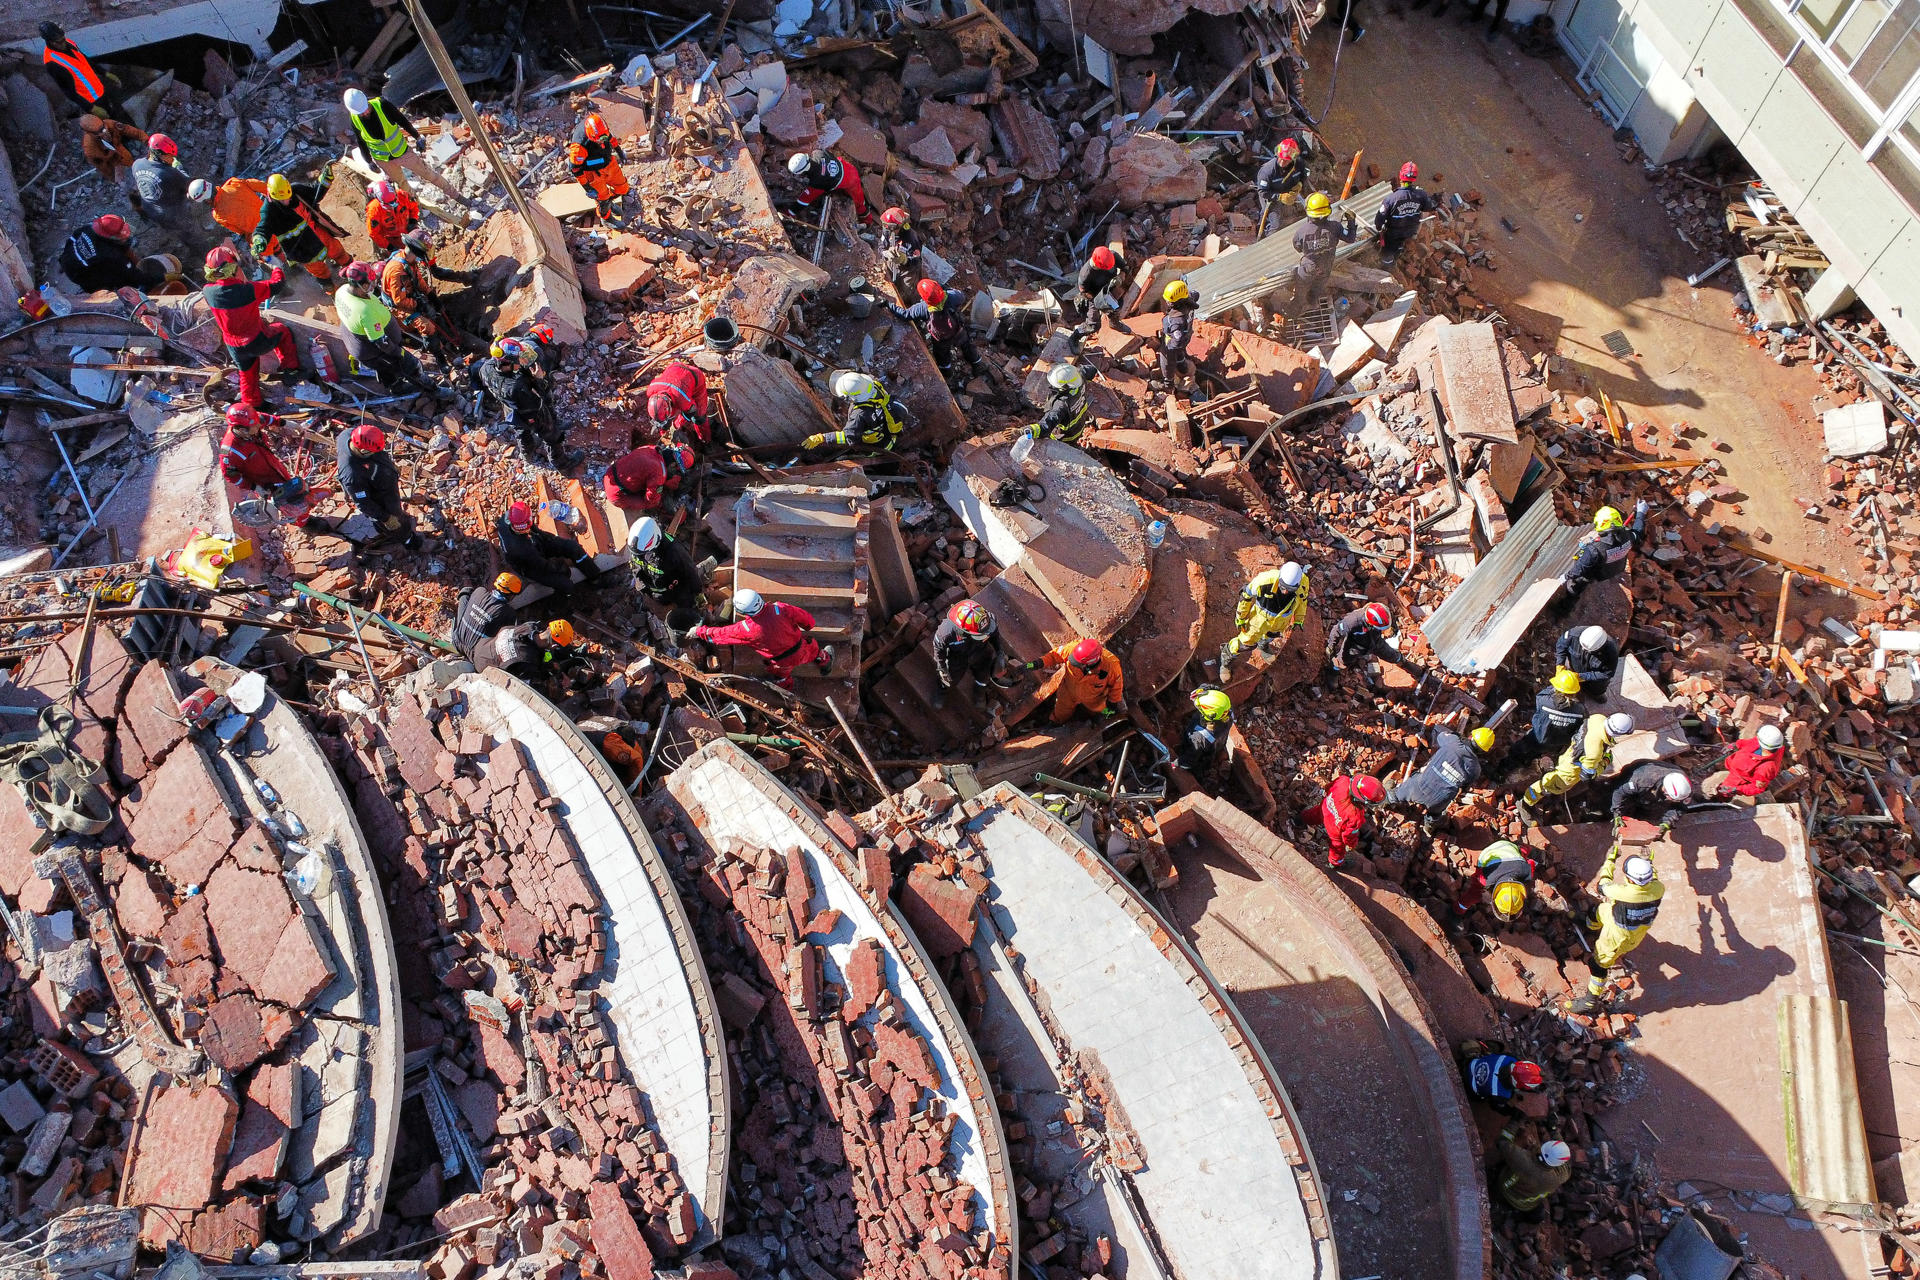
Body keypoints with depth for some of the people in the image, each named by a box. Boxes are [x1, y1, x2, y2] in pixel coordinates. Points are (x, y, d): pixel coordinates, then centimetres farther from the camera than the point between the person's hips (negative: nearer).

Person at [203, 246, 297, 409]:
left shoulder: (208, 292, -17)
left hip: (234, 346, 4)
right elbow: (276, 283, -13)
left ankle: (253, 404, 43)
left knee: (247, 374, 29)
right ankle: (291, 366, 34)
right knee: (282, 331, 27)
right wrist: (277, 270, 9)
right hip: (258, 342, -4)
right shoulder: (250, 290, -30)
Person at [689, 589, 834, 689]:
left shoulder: (746, 629, -33)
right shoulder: (779, 609, -31)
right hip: (800, 652, 2)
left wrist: (699, 631, -1)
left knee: (782, 680, 31)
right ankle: (824, 660, 67)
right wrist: (807, 627, 8)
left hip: (781, 664, -2)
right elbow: (806, 618, -16)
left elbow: (721, 634, -17)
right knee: (811, 647, 37)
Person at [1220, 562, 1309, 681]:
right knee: (1247, 641, 13)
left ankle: (1263, 644, 69)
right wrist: (1240, 617, -10)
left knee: (1272, 636, 33)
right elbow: (1246, 595, -22)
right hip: (1261, 617, -3)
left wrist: (1298, 620, 9)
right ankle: (1227, 656, 43)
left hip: (1281, 621, 3)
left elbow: (1302, 599, -5)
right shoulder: (1266, 580, -41)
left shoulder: (1303, 582, -31)